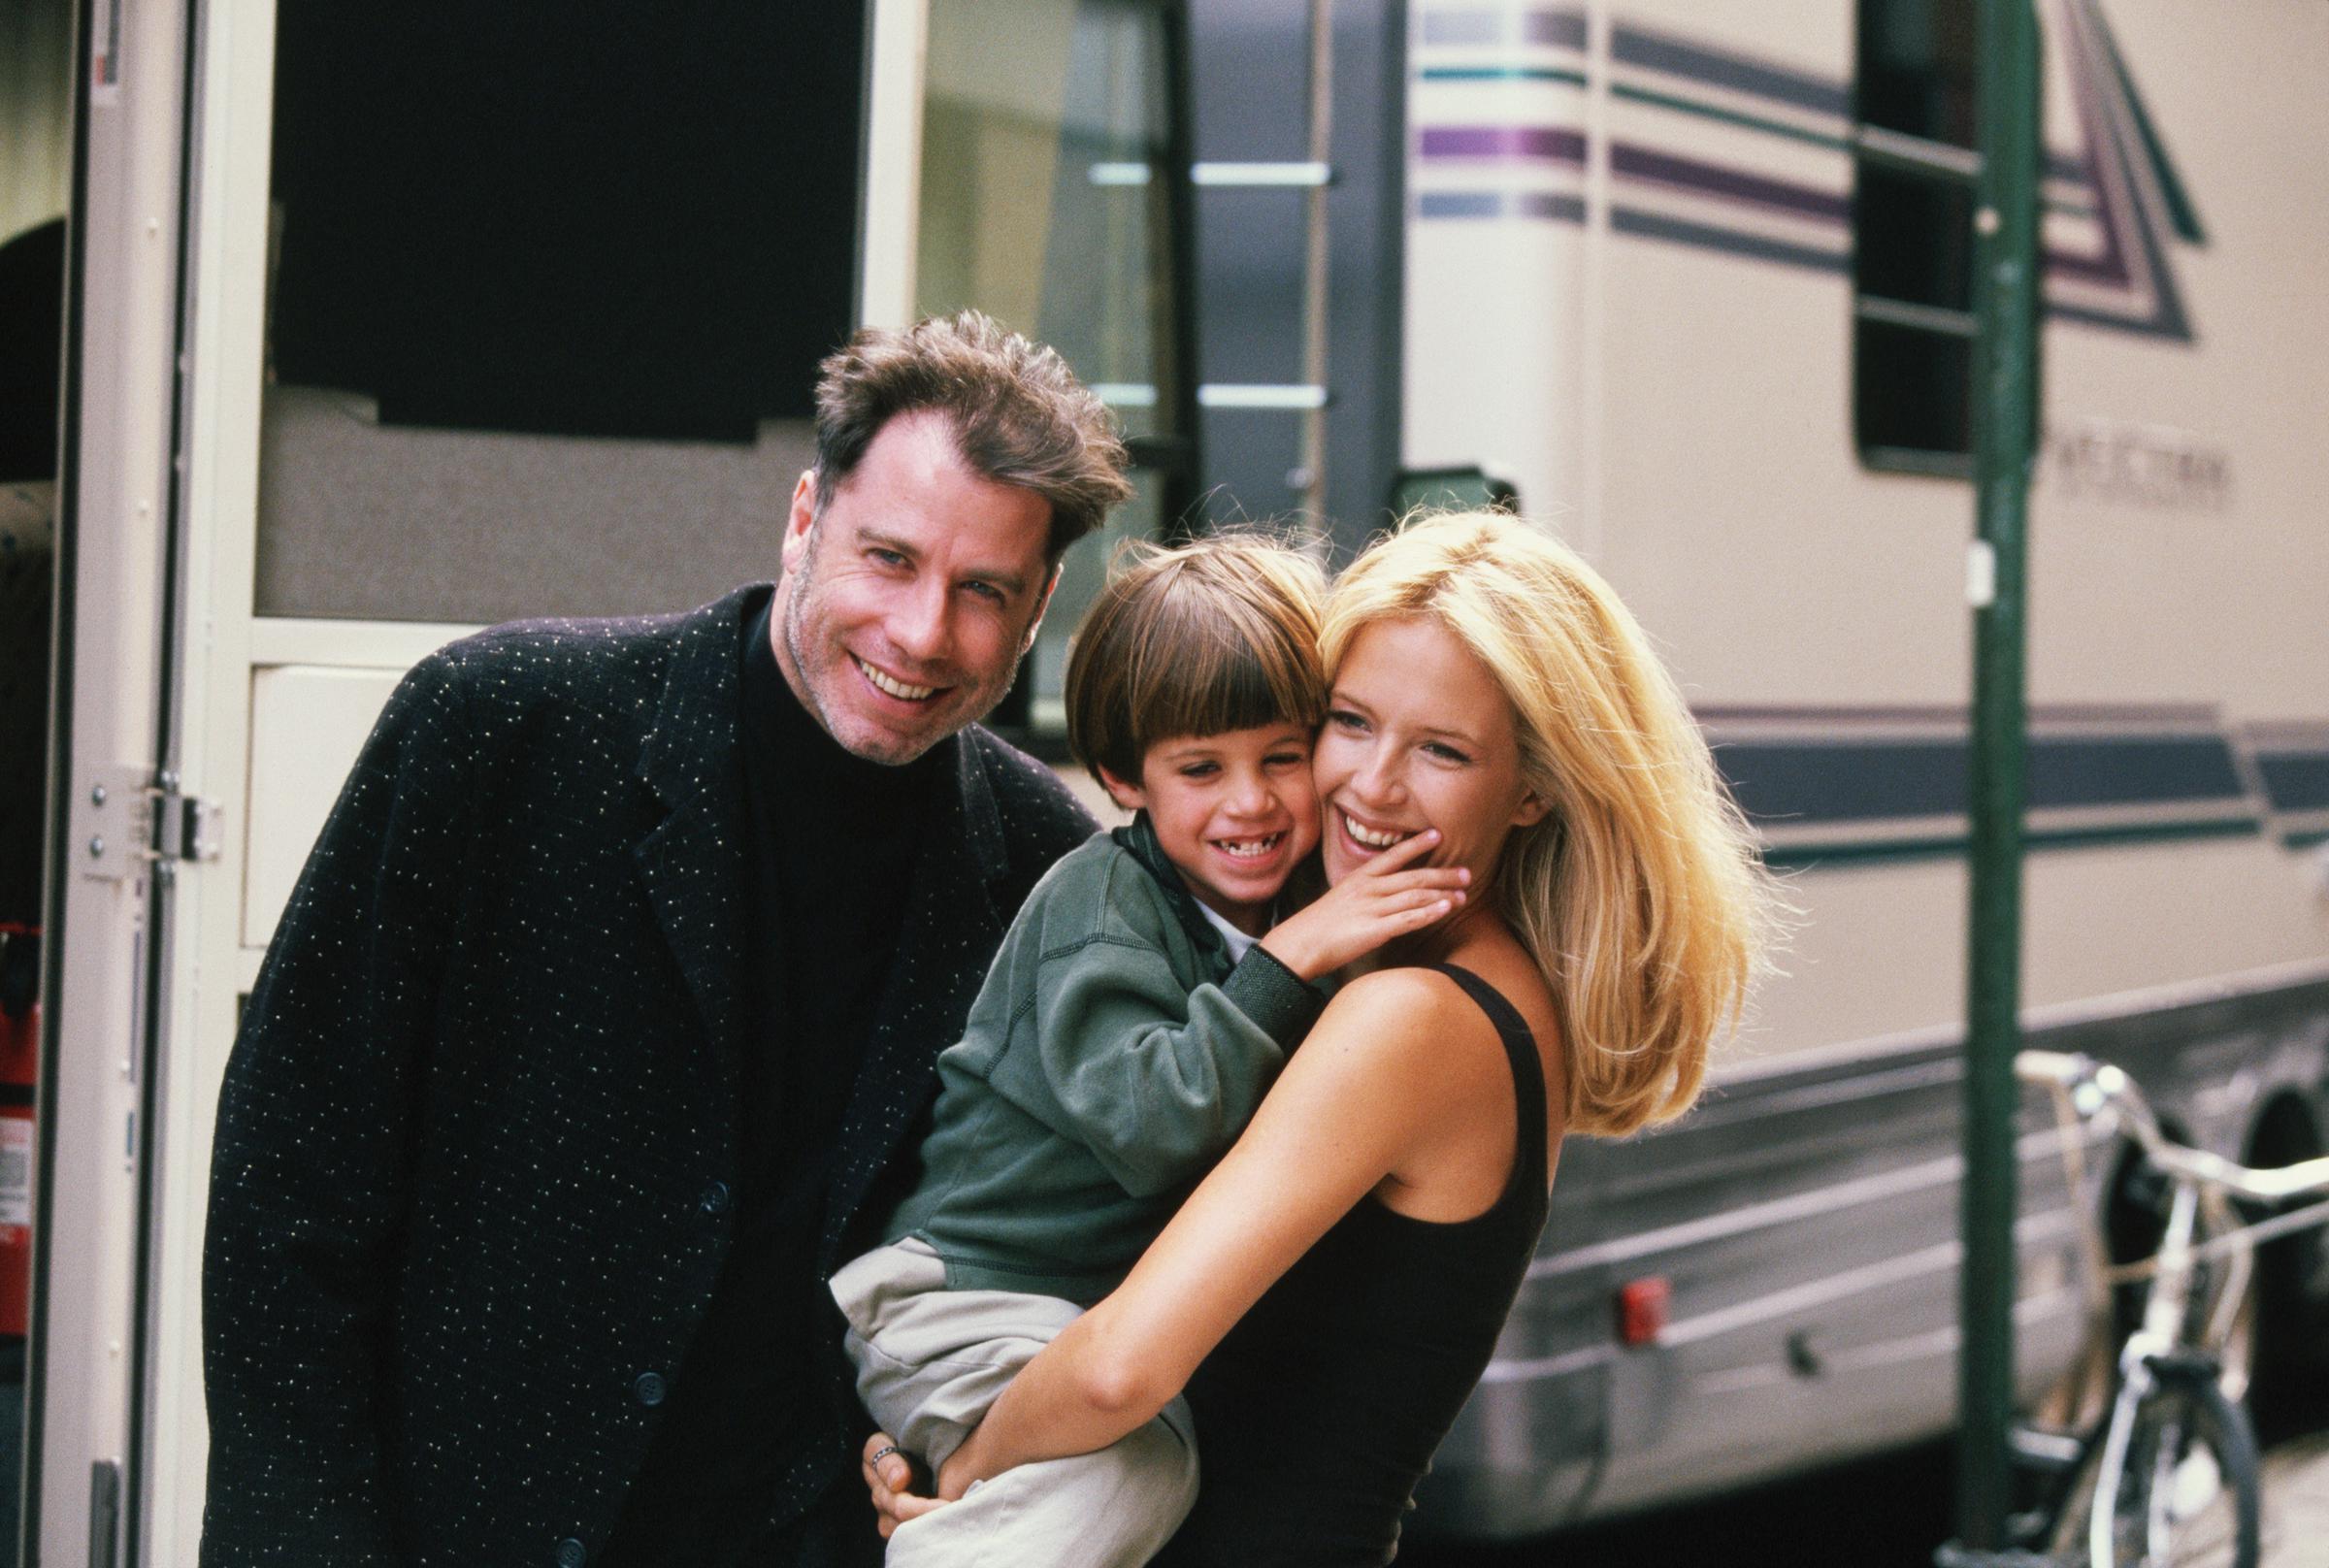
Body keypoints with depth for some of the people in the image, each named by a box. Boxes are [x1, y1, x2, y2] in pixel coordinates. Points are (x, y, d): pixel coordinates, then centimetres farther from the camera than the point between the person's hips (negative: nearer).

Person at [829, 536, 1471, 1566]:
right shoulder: (1101, 903, -11)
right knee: (1131, 1468, -31)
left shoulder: (1291, 909, 11)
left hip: (1147, 1311, 8)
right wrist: (1292, 962, -29)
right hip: (978, 1294, -8)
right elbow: (1149, 1129, -25)